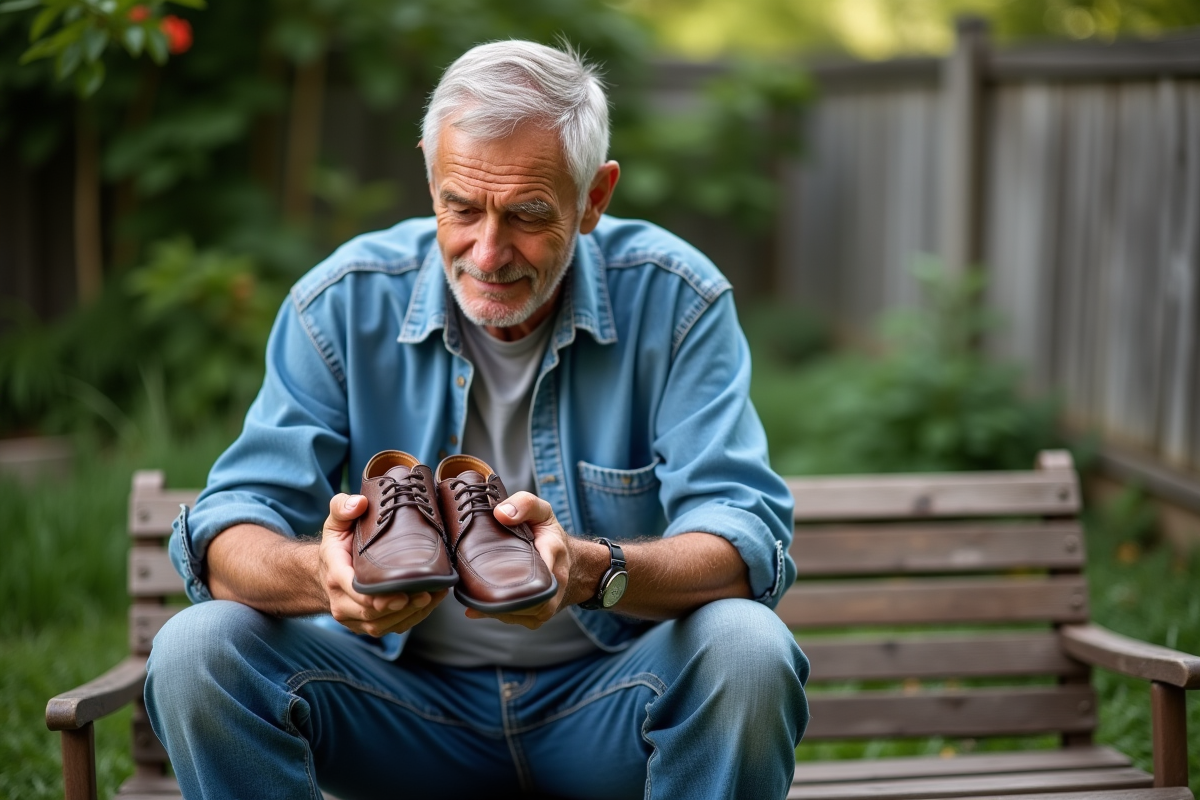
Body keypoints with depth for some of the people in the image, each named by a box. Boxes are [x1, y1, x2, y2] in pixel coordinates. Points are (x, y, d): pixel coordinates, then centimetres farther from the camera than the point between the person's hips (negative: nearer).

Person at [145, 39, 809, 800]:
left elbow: (748, 542, -18)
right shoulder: (345, 302, -7)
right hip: (407, 694, 1)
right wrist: (321, 573, -38)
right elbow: (224, 539, -12)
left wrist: (589, 571, -40)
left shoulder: (675, 300, -10)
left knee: (748, 651, -32)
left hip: (610, 703, 0)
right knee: (197, 649, -23)